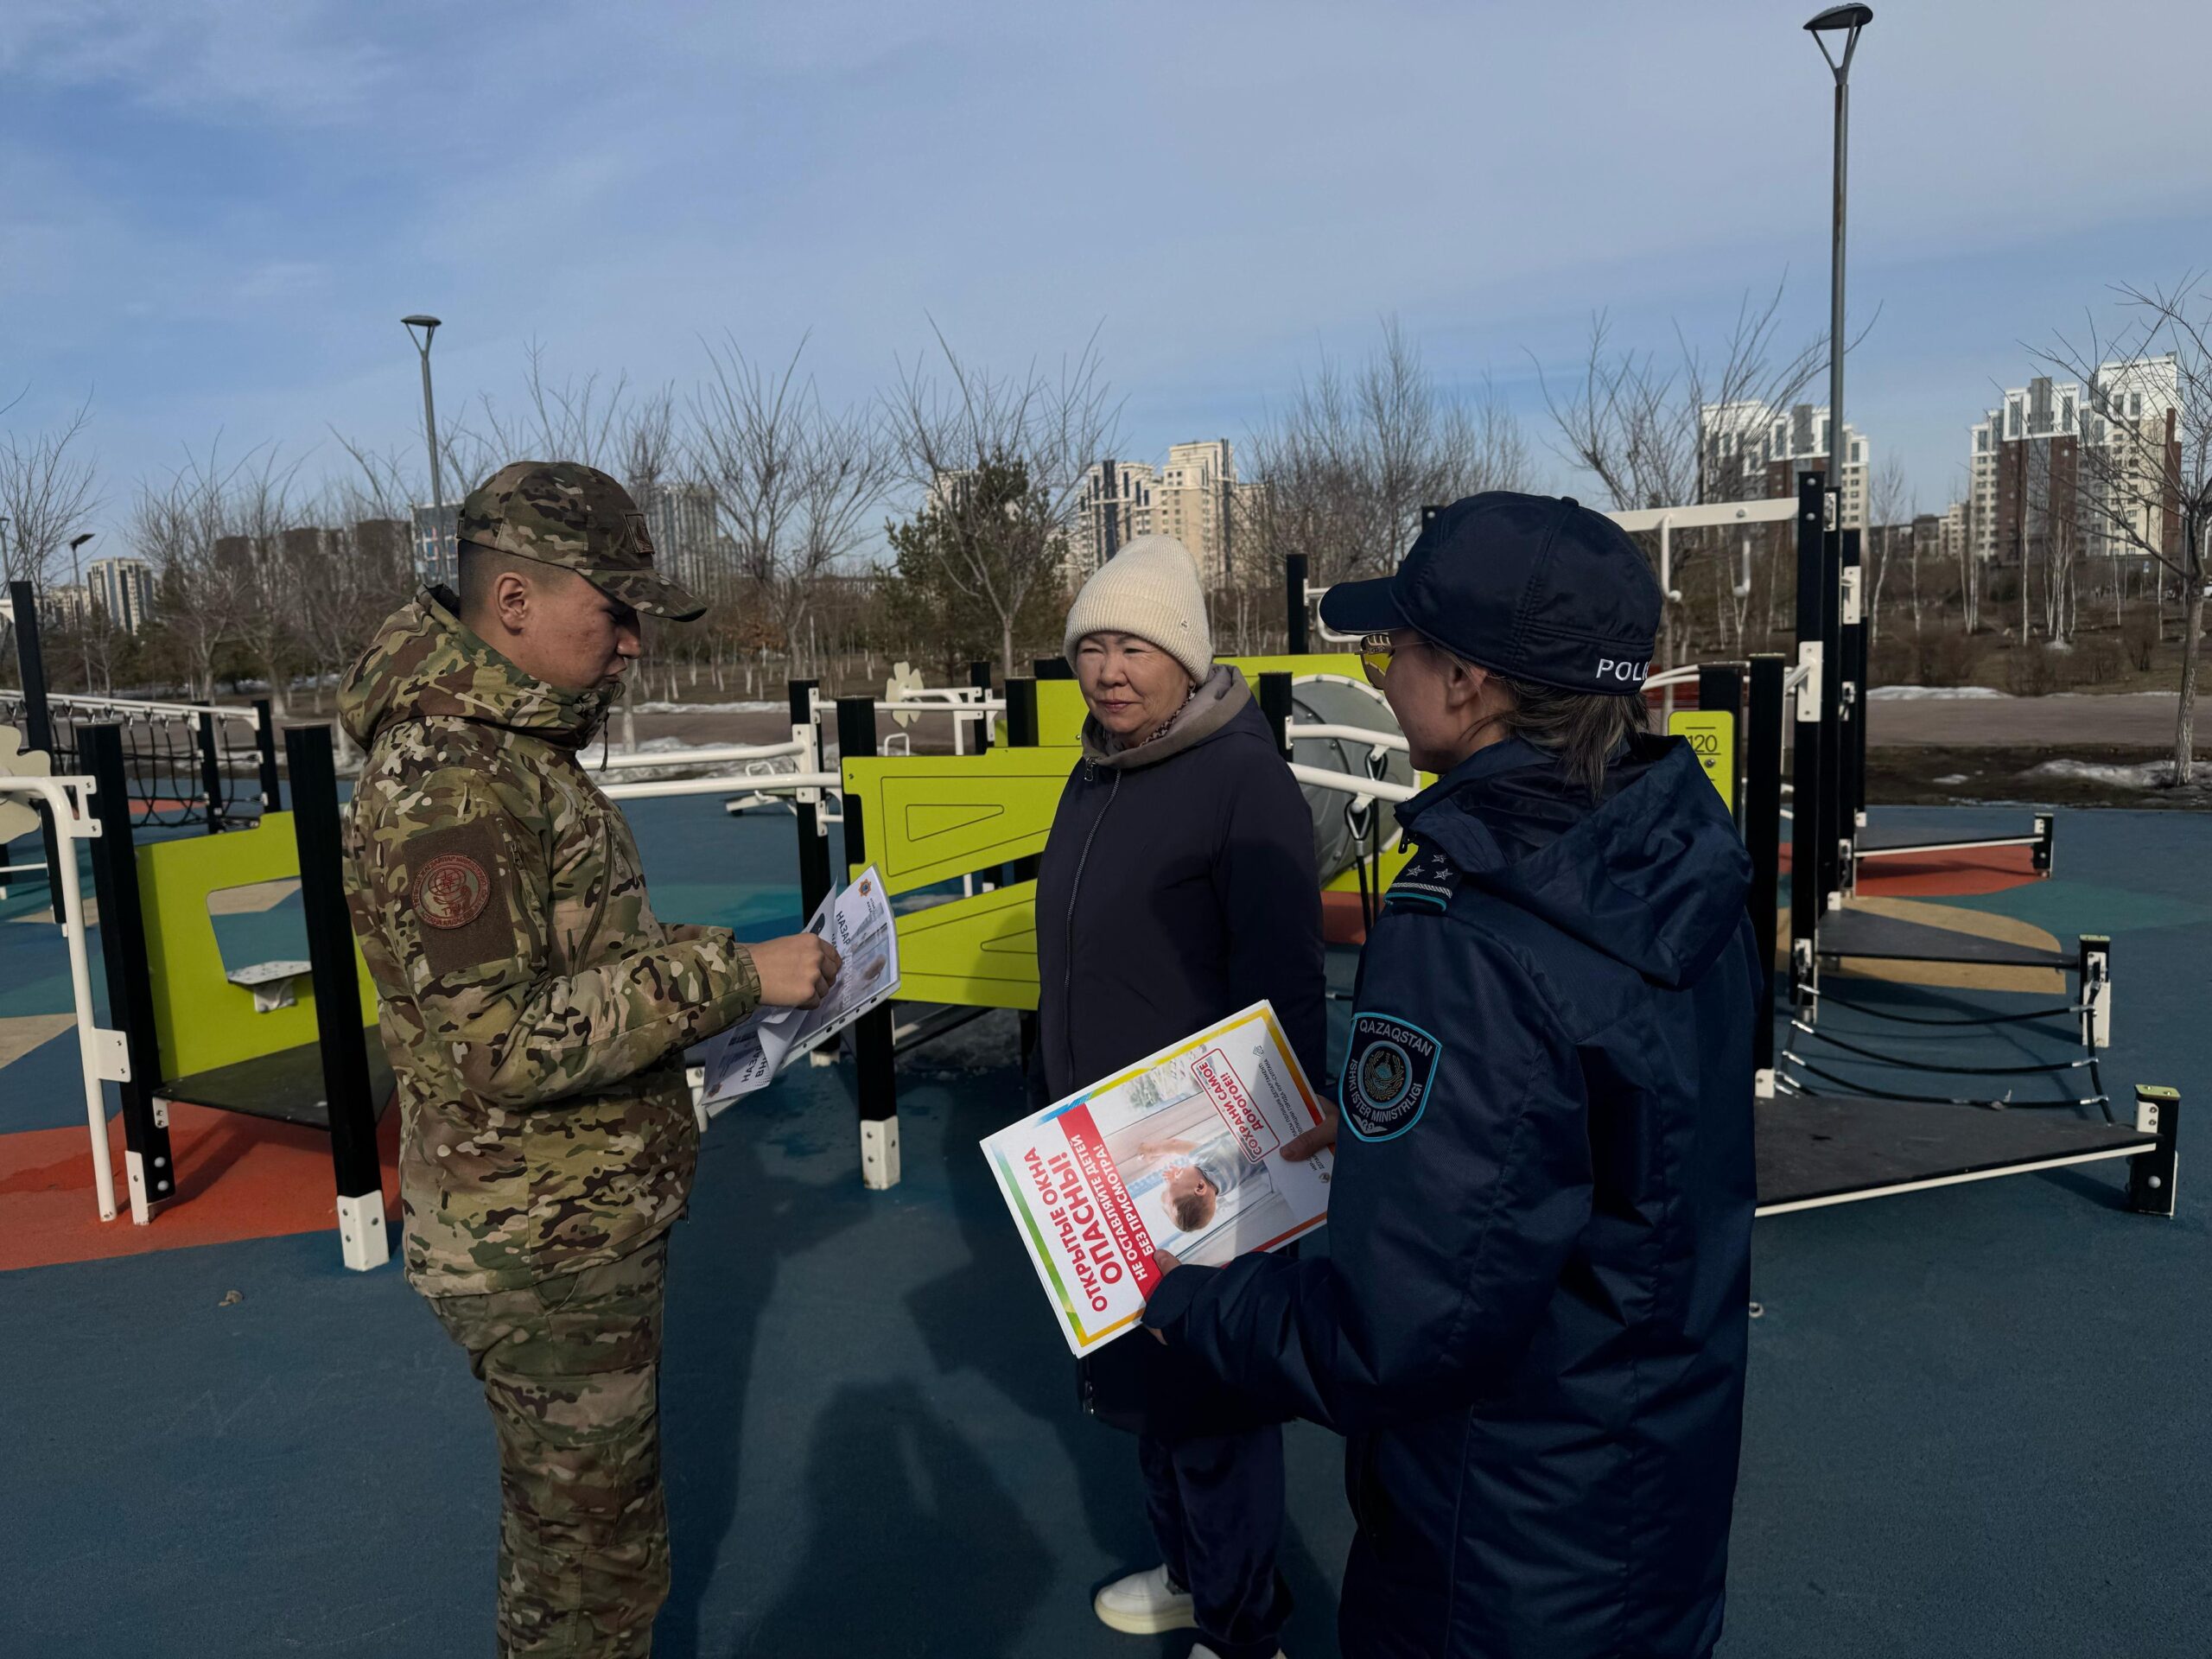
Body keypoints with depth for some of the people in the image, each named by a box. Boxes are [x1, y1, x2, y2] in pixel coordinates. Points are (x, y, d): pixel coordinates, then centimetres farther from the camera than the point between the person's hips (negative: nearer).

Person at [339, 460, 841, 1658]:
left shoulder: (516, 751, 9)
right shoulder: (446, 780, -24)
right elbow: (497, 1044, -30)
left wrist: (703, 971, 5)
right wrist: (725, 975, -26)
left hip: (578, 1220, 10)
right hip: (544, 1250, -10)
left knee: (563, 1513, 27)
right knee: (594, 1542, 8)